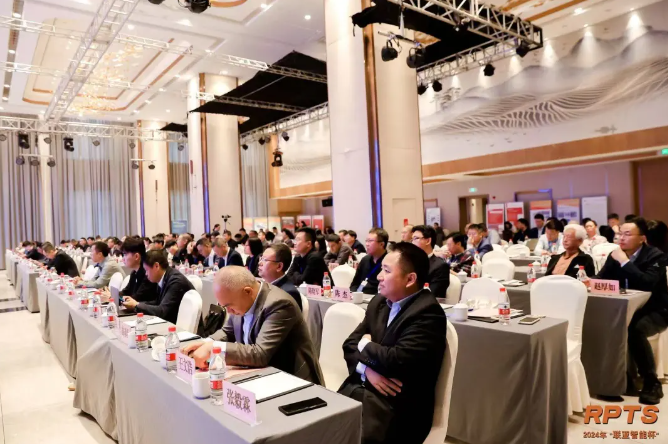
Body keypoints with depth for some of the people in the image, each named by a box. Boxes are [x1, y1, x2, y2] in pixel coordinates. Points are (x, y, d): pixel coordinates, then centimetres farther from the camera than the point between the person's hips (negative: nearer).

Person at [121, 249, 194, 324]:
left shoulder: (176, 280, -23)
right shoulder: (163, 279, 2)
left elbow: (162, 311, -25)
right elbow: (157, 303, 12)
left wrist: (136, 305, -14)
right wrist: (135, 302, 0)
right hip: (170, 322, 7)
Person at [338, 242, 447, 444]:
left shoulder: (428, 313, -15)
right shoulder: (379, 302, 9)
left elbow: (396, 360, -24)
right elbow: (350, 343, 7)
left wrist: (366, 345, -6)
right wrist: (368, 370, -12)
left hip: (396, 408, -6)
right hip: (358, 390, 6)